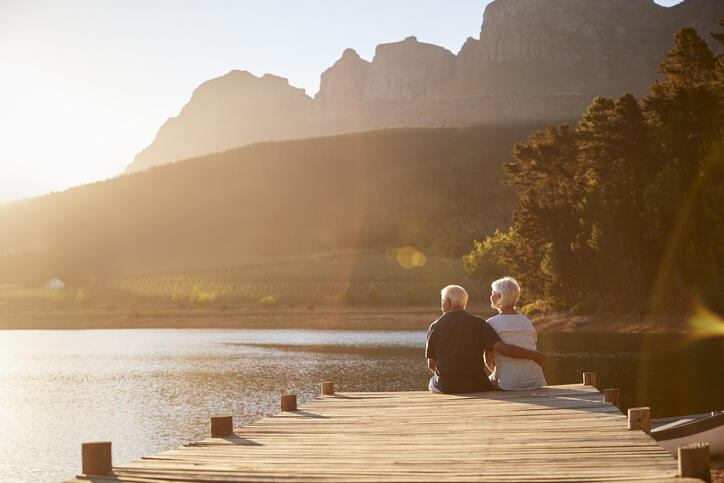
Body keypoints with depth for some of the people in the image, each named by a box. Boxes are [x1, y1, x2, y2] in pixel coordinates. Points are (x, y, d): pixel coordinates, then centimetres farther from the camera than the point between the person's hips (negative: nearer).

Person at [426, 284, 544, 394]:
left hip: (445, 388, 0)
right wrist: (532, 355, -4)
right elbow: (502, 348, -14)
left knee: (433, 381, 33)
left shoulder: (434, 327, -2)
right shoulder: (477, 323, -5)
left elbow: (431, 364, 4)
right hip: (475, 387, 0)